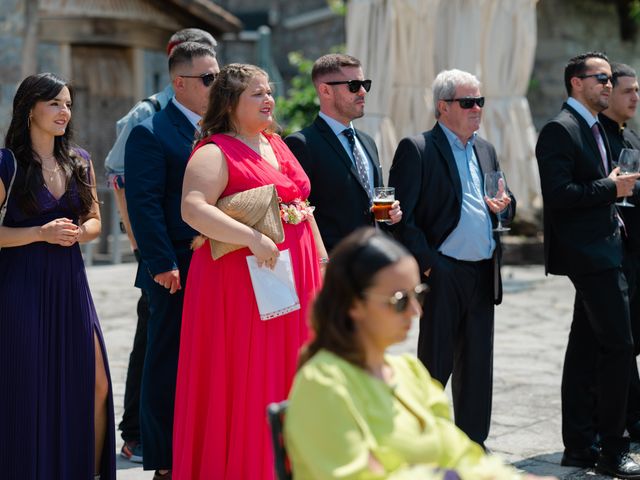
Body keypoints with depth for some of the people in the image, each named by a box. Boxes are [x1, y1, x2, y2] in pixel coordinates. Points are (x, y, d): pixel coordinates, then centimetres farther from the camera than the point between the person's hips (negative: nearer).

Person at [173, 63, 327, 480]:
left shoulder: (277, 145, 17)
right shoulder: (215, 152, -9)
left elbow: (302, 203, 24)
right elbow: (193, 209, -23)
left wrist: (322, 257, 17)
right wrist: (253, 238, -30)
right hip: (243, 279, -7)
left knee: (286, 375, 10)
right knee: (243, 378, -3)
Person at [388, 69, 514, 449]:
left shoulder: (485, 150, 16)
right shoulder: (417, 149, -6)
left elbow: (505, 203, 24)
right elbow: (401, 216, -12)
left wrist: (504, 206, 0)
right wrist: (426, 264, -16)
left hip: (484, 274, 7)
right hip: (443, 274, -6)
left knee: (477, 364, 11)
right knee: (435, 365, 0)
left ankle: (472, 443, 21)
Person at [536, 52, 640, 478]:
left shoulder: (595, 129, 19)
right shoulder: (560, 130, -12)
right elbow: (558, 195, -21)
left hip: (601, 251, 10)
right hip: (588, 254, -10)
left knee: (586, 347, 12)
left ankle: (580, 445, 18)